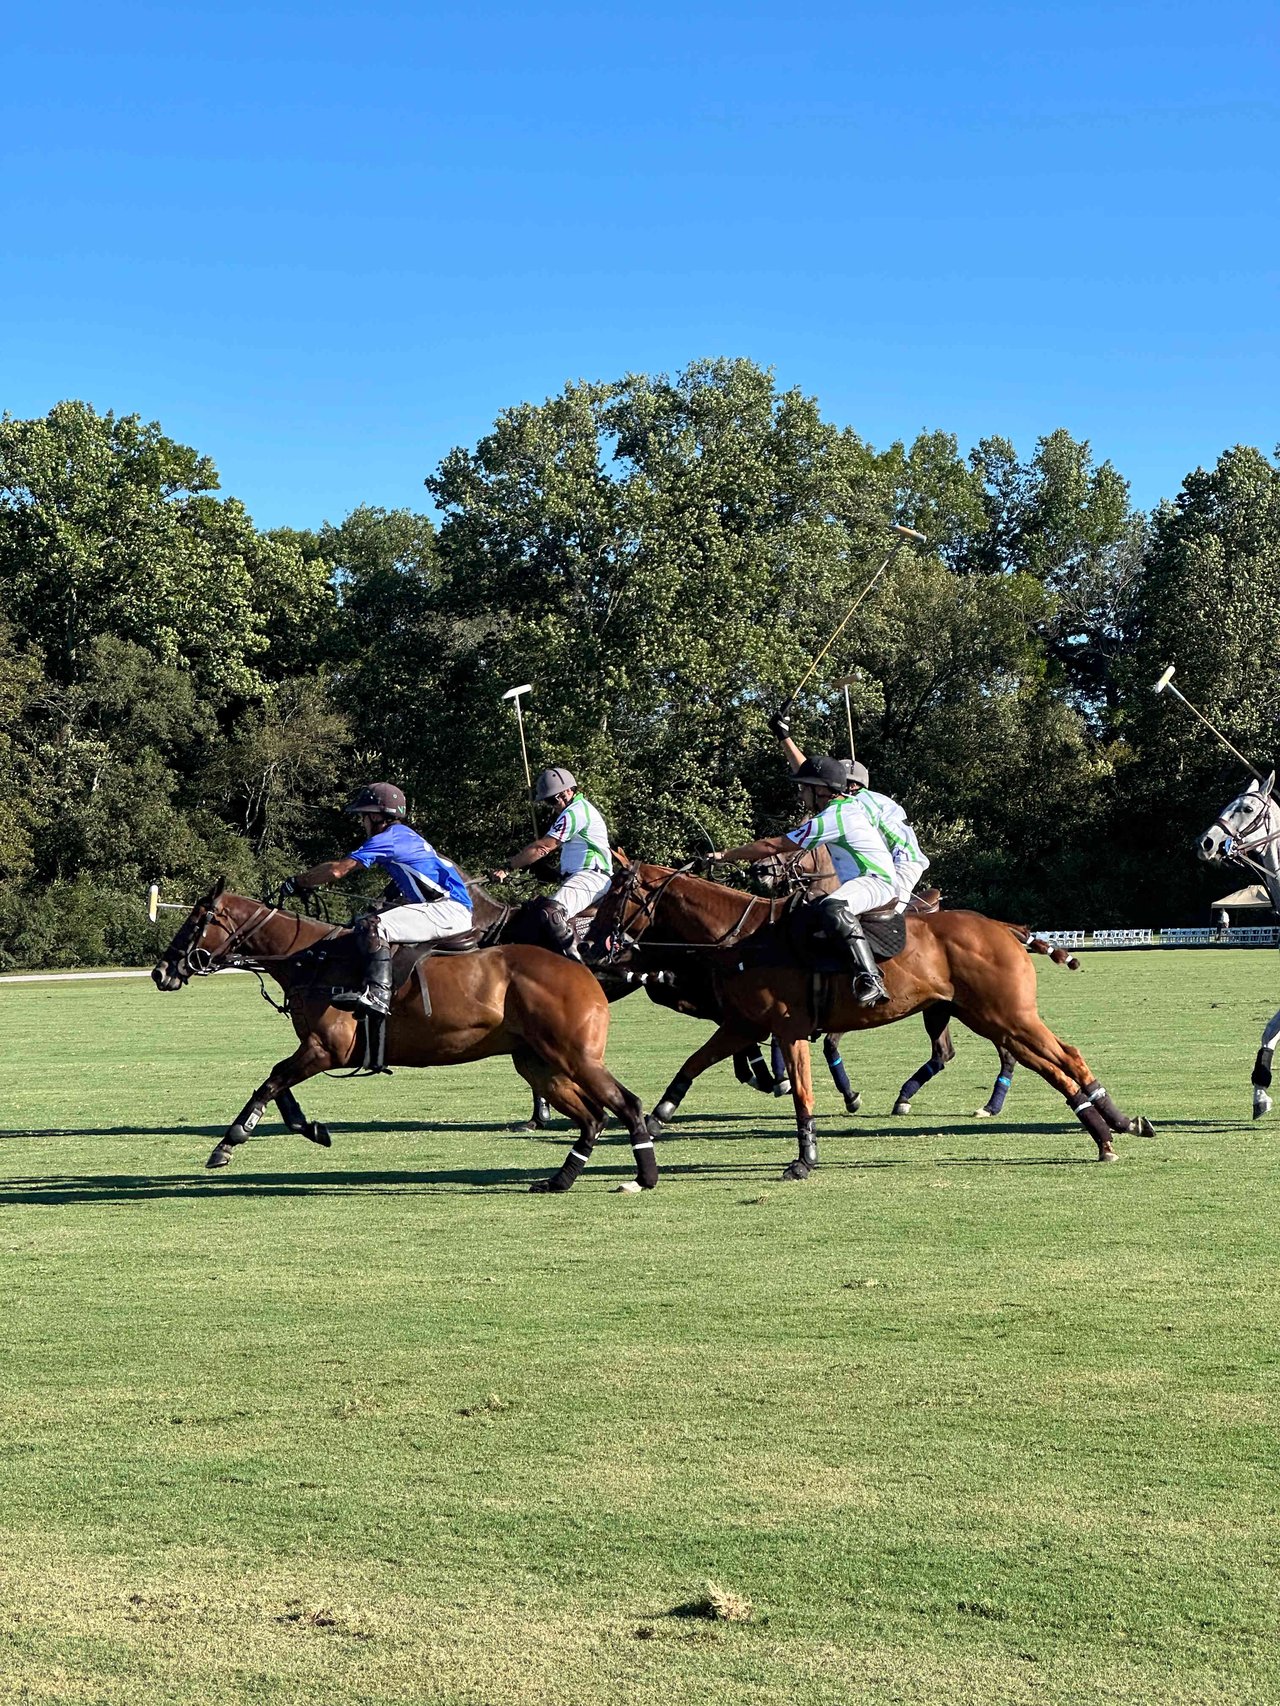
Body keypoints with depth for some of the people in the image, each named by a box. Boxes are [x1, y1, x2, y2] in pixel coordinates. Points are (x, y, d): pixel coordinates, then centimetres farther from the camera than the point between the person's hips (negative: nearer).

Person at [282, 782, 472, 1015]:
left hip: (448, 911, -11)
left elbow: (337, 870, -11)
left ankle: (378, 994, -40)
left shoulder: (389, 837, -8)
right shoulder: (404, 837, 22)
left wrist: (297, 882, 0)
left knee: (372, 926, -27)